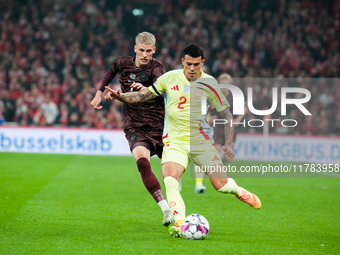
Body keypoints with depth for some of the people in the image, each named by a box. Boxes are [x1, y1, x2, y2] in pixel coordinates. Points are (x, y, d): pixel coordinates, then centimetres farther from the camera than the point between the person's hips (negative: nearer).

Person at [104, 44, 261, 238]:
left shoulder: (209, 83, -4)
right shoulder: (169, 78, 1)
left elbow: (226, 114, 2)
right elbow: (144, 96, 11)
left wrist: (229, 144, -6)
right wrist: (120, 96, -4)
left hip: (200, 140, -1)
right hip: (175, 141, 1)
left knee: (220, 184, -6)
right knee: (170, 179, -26)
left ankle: (239, 192, 30)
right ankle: (179, 223, -30)